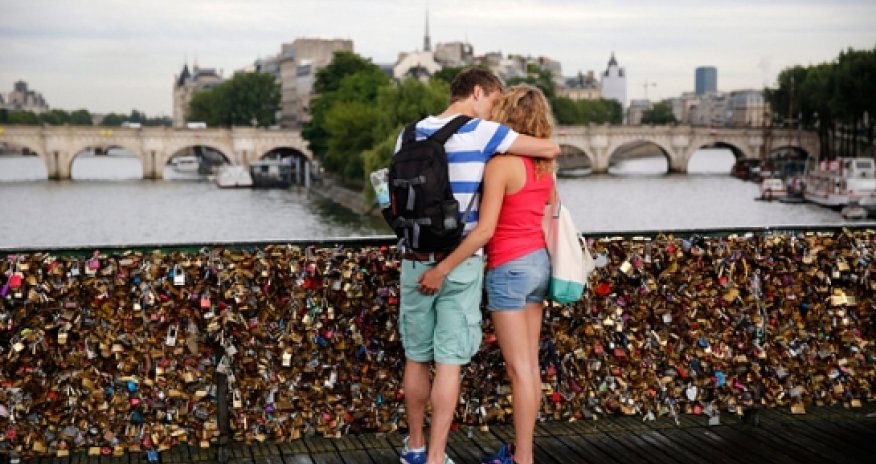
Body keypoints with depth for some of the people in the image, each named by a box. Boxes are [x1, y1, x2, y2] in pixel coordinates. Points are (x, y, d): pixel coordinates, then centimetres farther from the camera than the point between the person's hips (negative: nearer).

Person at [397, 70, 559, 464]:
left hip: (416, 262, 5)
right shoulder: (479, 132, -8)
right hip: (460, 265, -5)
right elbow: (551, 149, -7)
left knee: (416, 358, 15)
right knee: (449, 363, 2)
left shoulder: (410, 135, 7)